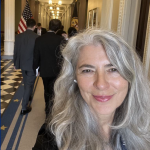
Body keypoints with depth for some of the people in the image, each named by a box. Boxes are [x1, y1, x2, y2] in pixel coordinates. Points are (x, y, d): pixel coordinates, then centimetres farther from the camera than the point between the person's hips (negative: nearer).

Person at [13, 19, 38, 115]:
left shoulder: (18, 36, -5)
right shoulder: (37, 37, -17)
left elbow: (15, 51, 2)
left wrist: (15, 63, 14)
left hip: (22, 64, 5)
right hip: (32, 65, -5)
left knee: (26, 83, 25)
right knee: (29, 84, 4)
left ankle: (28, 97, 47)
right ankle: (24, 107, 7)